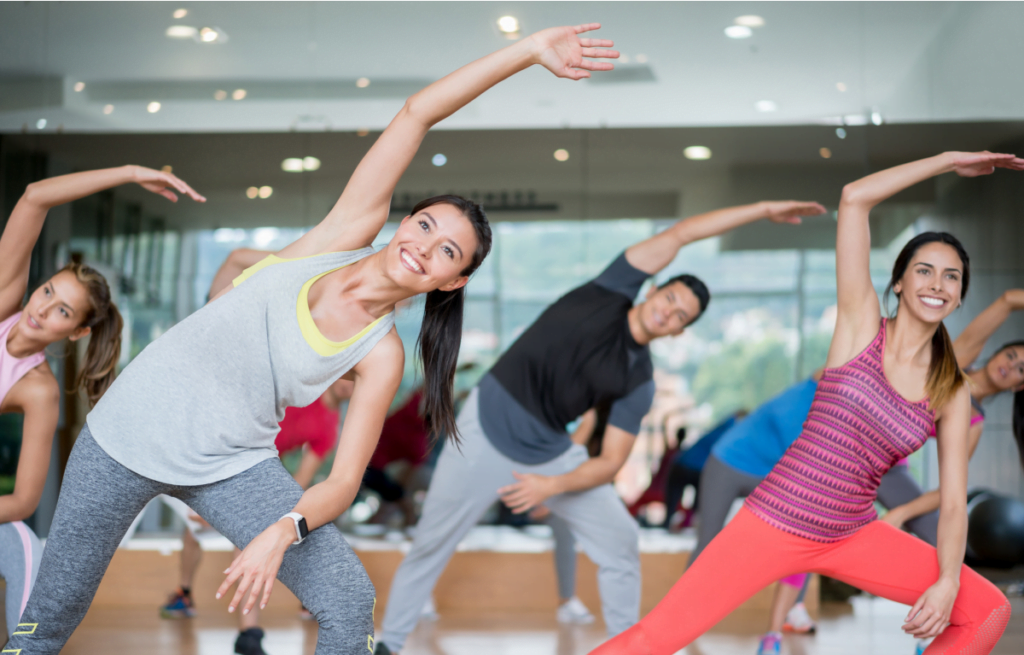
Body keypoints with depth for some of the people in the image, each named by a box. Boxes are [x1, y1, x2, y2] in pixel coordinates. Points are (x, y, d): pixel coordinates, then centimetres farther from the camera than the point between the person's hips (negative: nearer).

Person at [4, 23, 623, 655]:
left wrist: (284, 530, -30)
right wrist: (529, 50, -15)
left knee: (351, 604, -15)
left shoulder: (381, 356, -7)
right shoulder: (349, 233, -6)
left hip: (233, 464, 0)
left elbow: (344, 482, -10)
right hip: (130, 430, 0)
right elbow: (417, 113, -11)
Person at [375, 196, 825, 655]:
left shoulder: (638, 383, -2)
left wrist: (553, 486, -22)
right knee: (430, 545, 1)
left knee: (620, 543, -2)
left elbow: (610, 463, -5)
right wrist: (761, 210, -6)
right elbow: (678, 235, -8)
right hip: (488, 431, -3)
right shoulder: (614, 291, -5)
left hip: (550, 452, 3)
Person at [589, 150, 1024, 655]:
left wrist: (948, 581, -14)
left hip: (853, 538, 4)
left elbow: (953, 501, 2)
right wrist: (948, 160, -4)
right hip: (776, 520, -4)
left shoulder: (953, 392, 3)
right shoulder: (861, 325, -4)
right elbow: (853, 198, -11)